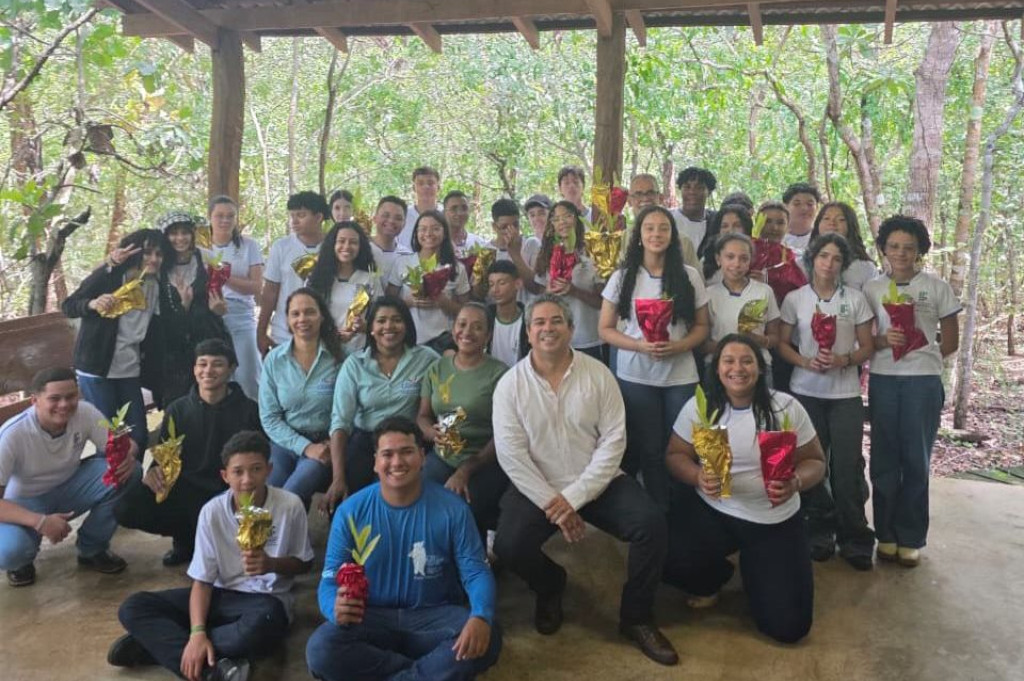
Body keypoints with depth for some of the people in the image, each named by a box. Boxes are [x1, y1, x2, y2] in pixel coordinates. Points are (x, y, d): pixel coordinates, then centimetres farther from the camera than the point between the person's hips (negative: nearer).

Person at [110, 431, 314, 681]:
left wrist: (271, 564, -21)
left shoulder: (290, 506, -13)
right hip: (221, 595, 3)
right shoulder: (212, 512, -8)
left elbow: (304, 564, 1)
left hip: (265, 599, -3)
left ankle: (154, 643, -21)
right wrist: (197, 632, -23)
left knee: (262, 624, -41)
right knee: (133, 608, -14)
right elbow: (202, 580, -6)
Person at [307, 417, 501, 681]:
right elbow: (330, 580, -3)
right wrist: (336, 608, -30)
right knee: (320, 651, -28)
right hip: (371, 617, 1)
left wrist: (481, 617, -31)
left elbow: (476, 571, -8)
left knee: (486, 638, -29)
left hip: (433, 616, -1)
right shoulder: (351, 511, -4)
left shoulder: (452, 509, -7)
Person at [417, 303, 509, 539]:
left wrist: (466, 471, -14)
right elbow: (422, 417, 15)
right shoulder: (437, 369, 11)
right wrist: (434, 434, -10)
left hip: (484, 463, -4)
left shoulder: (499, 374, -4)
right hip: (442, 458, 4)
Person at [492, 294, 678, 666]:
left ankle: (636, 617, 3)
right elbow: (510, 454, -9)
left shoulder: (598, 374, -4)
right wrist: (551, 502, -18)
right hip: (537, 487, 0)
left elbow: (613, 441, -8)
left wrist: (574, 497, -16)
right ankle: (550, 587, 13)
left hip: (597, 483, 1)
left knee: (651, 524, -21)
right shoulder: (510, 384, -4)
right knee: (509, 545, -25)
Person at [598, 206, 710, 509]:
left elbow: (702, 326, 6)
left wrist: (679, 346, -15)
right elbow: (605, 329, 0)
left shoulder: (689, 276, 2)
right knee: (649, 450, 6)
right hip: (636, 377, 0)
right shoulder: (623, 277, -1)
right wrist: (639, 345, -17)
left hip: (681, 377, 1)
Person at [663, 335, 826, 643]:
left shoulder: (786, 407, -8)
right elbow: (676, 455, -1)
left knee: (788, 626, -7)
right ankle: (712, 579, 10)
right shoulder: (698, 407, -5)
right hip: (711, 510, 1)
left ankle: (753, 571, 28)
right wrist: (698, 476, -23)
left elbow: (815, 461, -3)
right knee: (668, 560, -30)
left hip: (775, 522, 0)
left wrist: (795, 482, -27)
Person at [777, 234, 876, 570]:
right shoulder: (794, 299, 2)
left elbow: (866, 347, 4)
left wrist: (843, 360, -15)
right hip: (806, 391, 1)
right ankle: (821, 532, 20)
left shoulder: (855, 299, 2)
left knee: (847, 466, -3)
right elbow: (782, 344, 5)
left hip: (845, 393, 0)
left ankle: (855, 539, 10)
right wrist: (807, 362, -13)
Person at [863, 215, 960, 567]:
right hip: (883, 381, 1)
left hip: (923, 382, -1)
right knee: (884, 460, 4)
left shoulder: (937, 287, 3)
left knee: (916, 461, 3)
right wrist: (884, 340, -10)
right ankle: (886, 534, 16)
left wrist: (919, 357, 1)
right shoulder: (872, 289, 7)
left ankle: (911, 538, 14)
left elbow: (950, 342, 7)